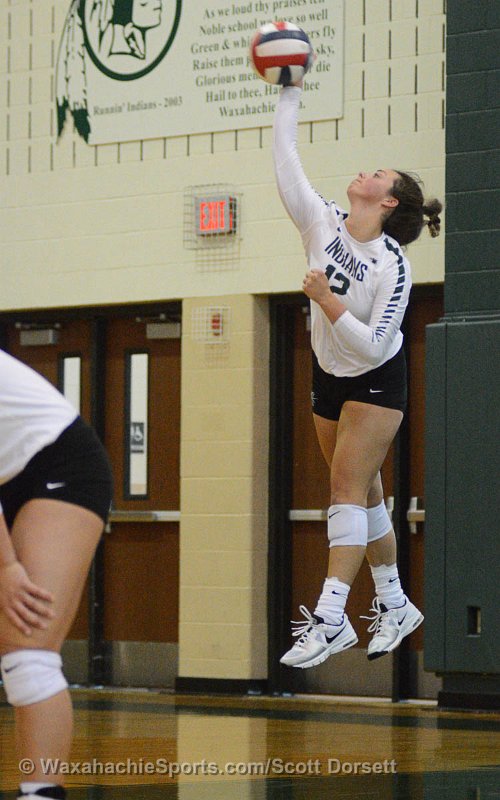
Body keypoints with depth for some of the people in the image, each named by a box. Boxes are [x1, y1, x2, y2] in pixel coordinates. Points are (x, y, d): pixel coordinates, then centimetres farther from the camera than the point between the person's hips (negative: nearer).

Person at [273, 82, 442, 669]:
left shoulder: (393, 267, -24)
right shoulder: (322, 224, -10)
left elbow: (372, 345, -26)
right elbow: (285, 161, -12)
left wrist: (328, 301, -33)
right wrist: (290, 93, -13)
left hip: (376, 383, -6)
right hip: (330, 379, 6)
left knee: (348, 488, -15)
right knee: (363, 493, 11)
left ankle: (329, 619, -21)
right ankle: (393, 604, 22)